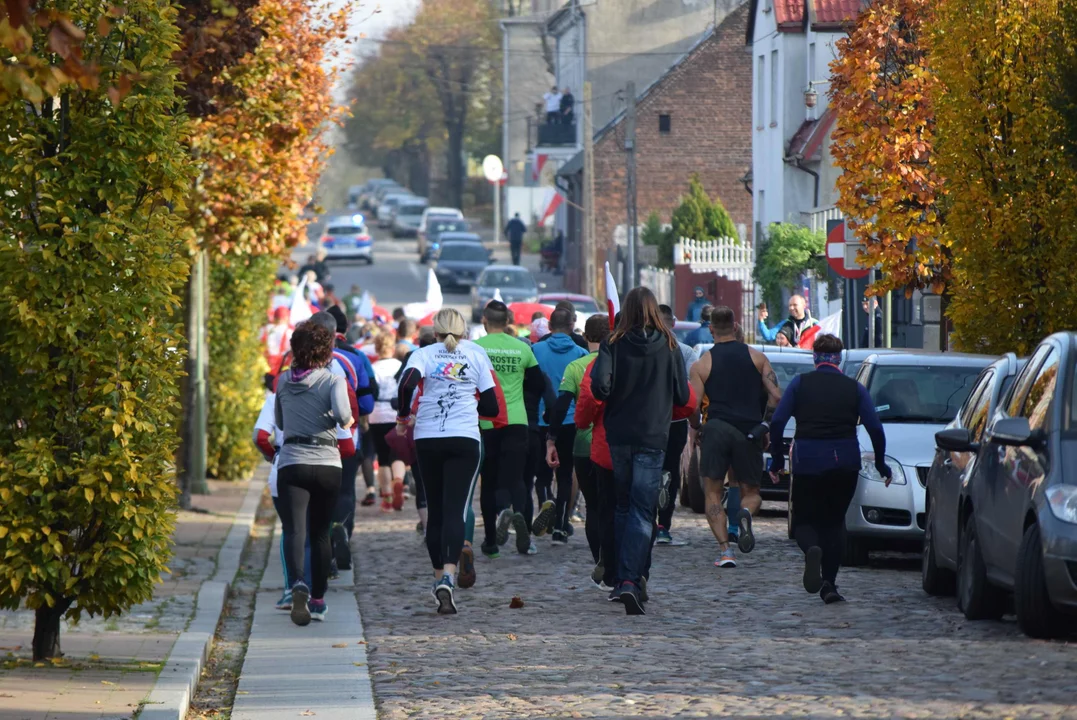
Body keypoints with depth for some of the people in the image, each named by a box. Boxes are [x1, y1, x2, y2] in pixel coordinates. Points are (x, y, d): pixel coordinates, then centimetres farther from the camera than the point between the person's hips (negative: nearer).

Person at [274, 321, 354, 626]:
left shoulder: (284, 381, 9)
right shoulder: (333, 380, -3)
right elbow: (341, 412, -21)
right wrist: (346, 422, 0)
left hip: (291, 464, 1)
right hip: (327, 463, -1)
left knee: (295, 530, -13)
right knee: (320, 533, 15)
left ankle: (298, 584, -39)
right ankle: (317, 600, 19)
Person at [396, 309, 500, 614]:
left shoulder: (424, 354, 5)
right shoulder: (476, 355, 7)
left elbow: (407, 383, -16)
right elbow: (491, 407, 6)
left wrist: (403, 417, 0)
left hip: (427, 439, 1)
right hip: (465, 439, -1)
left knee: (435, 511, 13)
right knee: (455, 510, -7)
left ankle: (439, 577, 17)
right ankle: (448, 577, -26)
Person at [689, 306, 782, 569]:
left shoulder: (702, 364, 5)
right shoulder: (757, 357, 10)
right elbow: (776, 395, 3)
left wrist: (696, 430, 18)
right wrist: (764, 426, 15)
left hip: (717, 429, -2)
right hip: (749, 433, 2)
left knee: (712, 493, 7)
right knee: (751, 493, 14)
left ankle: (725, 550, -9)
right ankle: (746, 513, -23)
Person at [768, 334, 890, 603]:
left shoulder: (800, 384, 2)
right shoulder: (854, 388, 4)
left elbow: (776, 424, -4)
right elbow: (875, 428, -1)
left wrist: (777, 459, 5)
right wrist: (880, 464, 11)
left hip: (808, 462, -1)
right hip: (845, 464, 1)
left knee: (804, 520, 9)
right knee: (834, 521, 15)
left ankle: (812, 549, -26)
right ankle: (829, 584, 6)